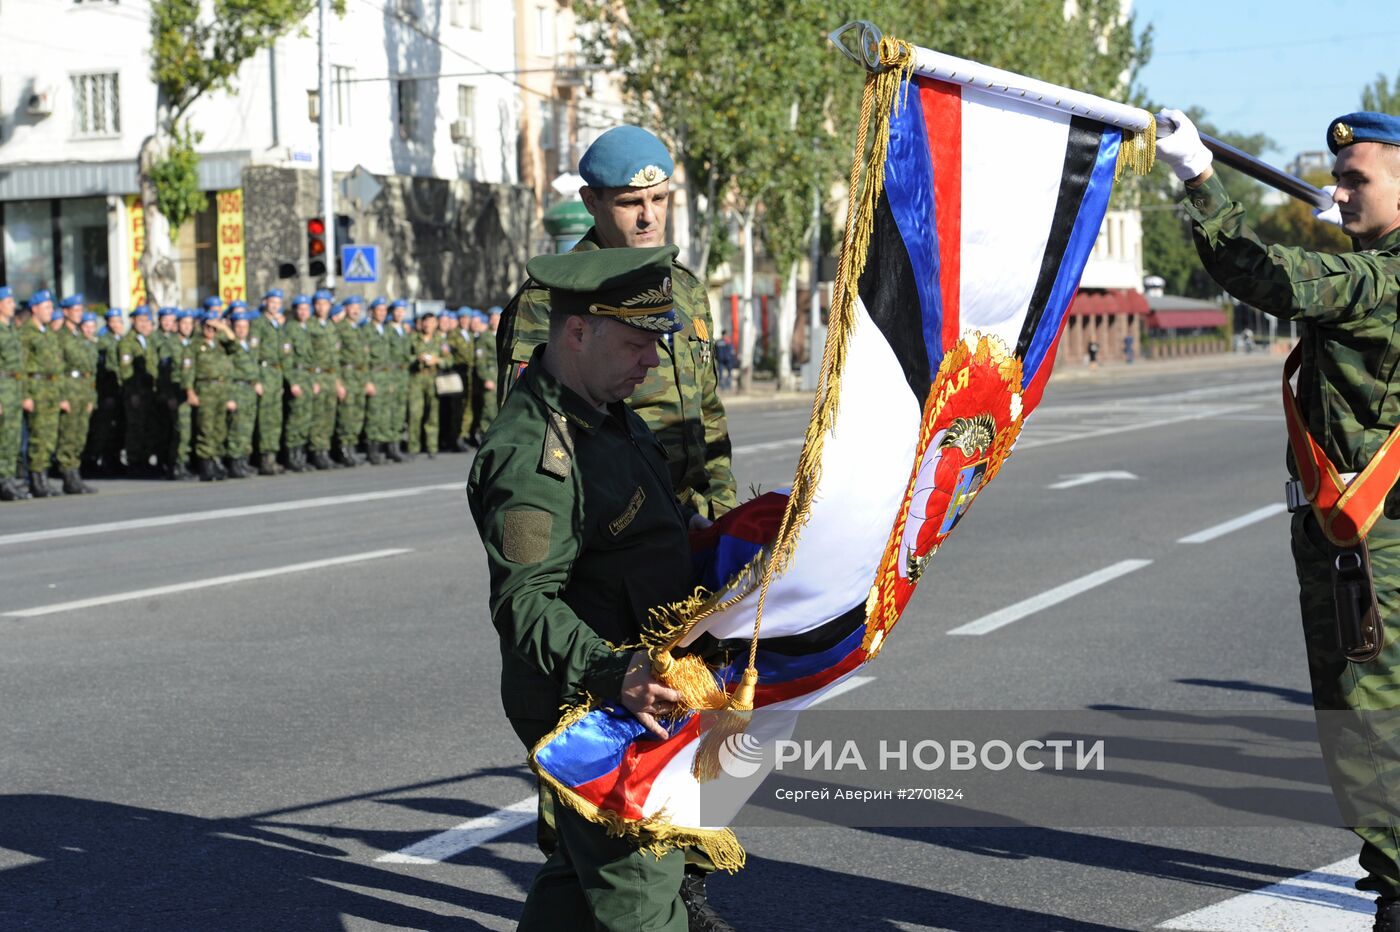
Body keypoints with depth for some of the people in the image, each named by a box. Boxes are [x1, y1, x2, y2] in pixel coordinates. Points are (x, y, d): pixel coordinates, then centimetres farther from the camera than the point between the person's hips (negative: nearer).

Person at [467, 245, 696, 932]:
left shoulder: (605, 412, 10)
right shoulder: (534, 456, -24)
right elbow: (525, 602, -30)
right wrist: (611, 672, -42)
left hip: (628, 675, 10)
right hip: (581, 705, -10)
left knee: (583, 870, 21)